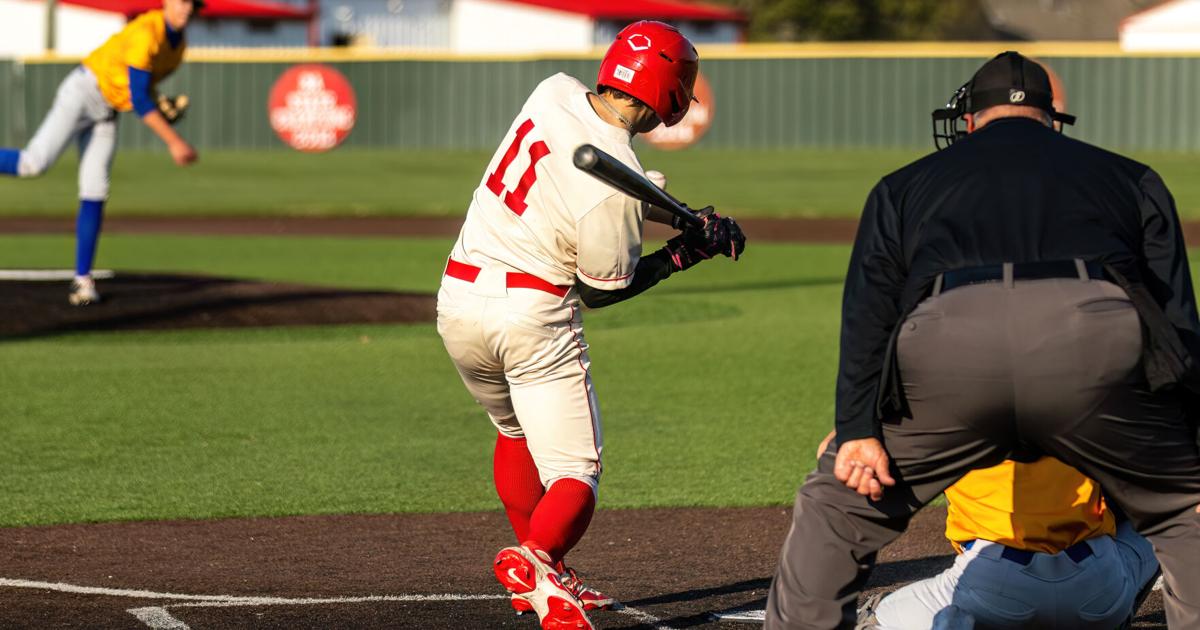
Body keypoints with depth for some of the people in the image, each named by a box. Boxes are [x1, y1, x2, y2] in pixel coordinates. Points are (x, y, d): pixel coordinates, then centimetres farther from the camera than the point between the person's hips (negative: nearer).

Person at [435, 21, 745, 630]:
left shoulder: (555, 93, -4)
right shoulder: (615, 180, -21)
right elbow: (600, 288, -9)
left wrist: (687, 217, 3)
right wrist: (684, 254, -1)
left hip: (457, 302, 7)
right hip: (532, 312, -7)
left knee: (517, 432, 28)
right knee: (575, 472, -4)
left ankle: (548, 580, 30)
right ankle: (536, 559, -33)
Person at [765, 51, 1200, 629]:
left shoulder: (906, 185, 34)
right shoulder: (1131, 178, 34)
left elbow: (868, 313, 17)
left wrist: (857, 429, 8)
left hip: (949, 338, 1)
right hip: (1097, 334, 0)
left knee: (838, 504, 22)